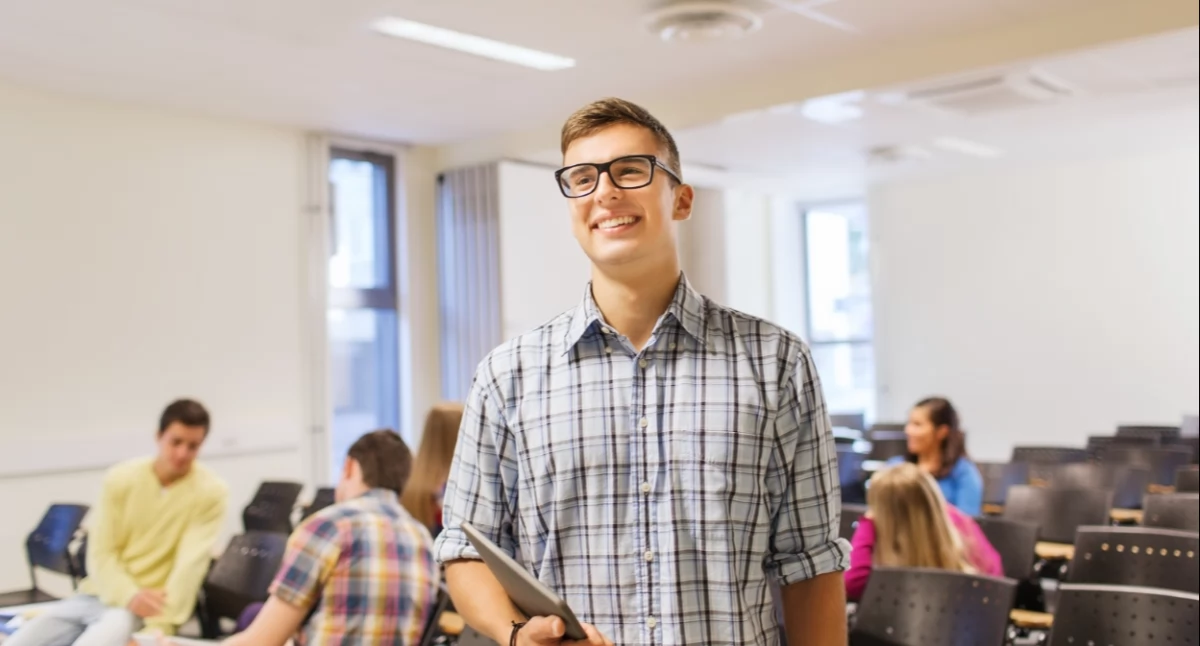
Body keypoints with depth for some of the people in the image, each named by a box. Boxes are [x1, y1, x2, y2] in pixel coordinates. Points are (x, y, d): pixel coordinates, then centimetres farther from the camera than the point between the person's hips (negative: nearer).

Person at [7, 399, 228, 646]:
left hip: (145, 611, -5)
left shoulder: (210, 491, -10)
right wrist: (129, 595, -19)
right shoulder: (121, 478, 1)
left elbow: (191, 563, -16)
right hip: (94, 596, 5)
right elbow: (101, 552, -1)